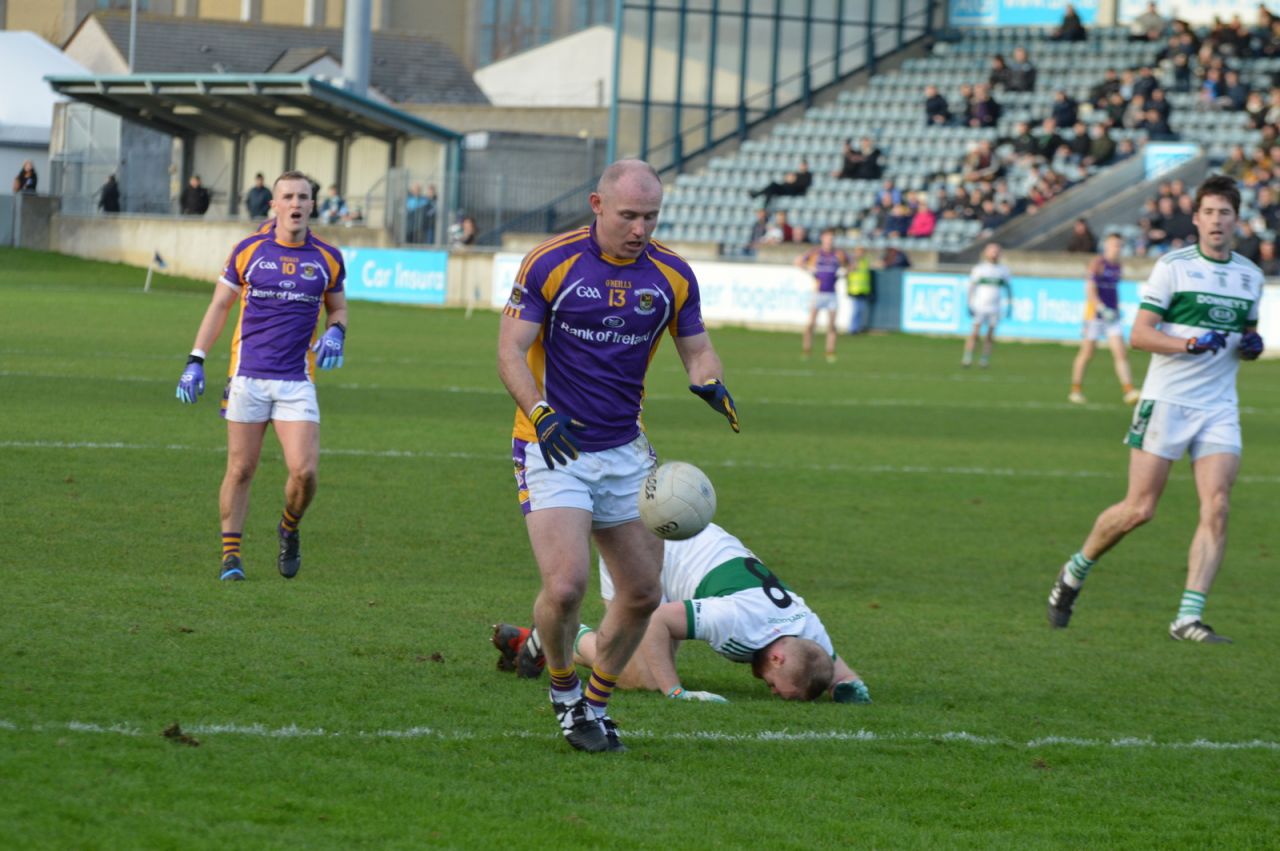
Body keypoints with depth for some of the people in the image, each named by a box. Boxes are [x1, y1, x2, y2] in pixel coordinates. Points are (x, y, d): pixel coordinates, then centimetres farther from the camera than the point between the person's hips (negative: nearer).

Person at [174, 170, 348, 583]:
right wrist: (196, 361, 0)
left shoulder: (327, 258, 4)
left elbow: (338, 307, 19)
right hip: (248, 375, -1)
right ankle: (230, 555, 12)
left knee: (304, 471, -11)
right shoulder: (249, 250, 1)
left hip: (297, 380, 1)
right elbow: (219, 305, 7)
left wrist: (335, 332, -5)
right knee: (240, 469, 1)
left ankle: (289, 530, 19)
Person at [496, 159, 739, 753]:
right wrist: (540, 413, -28)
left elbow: (696, 348, 9)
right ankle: (564, 691, 9)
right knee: (566, 586, -19)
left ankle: (595, 704, 26)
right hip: (553, 447, -5)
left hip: (625, 452, 5)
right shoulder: (550, 263, -11)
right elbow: (510, 349, -11)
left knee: (643, 592, 6)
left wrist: (710, 384, -15)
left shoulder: (672, 275, 1)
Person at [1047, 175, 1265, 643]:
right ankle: (1075, 572, 21)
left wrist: (1251, 344, 2)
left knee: (1216, 508, -12)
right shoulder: (1173, 266, -4)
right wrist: (1188, 344, -22)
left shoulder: (1251, 276, 12)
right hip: (1166, 402, -4)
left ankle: (1188, 618, -10)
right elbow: (1139, 334, -7)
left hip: (1219, 408, 4)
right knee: (1139, 509, -5)